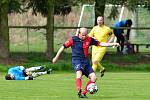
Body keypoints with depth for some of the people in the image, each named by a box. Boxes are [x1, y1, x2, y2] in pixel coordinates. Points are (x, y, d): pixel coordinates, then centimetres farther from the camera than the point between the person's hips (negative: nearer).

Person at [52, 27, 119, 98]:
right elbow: (63, 47, 2)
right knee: (79, 73, -33)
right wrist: (56, 57, 5)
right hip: (76, 60, -5)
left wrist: (112, 44, 2)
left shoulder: (89, 39, 4)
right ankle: (79, 92, -38)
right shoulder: (73, 39, -5)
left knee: (93, 77, -6)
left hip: (85, 61, 5)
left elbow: (99, 43, 8)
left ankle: (83, 93, 2)